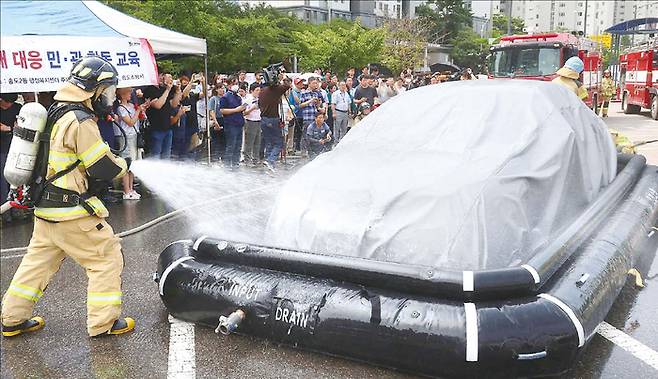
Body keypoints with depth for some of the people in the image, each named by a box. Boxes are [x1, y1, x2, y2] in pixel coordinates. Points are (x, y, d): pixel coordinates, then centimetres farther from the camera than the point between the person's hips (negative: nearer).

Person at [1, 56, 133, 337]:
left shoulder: (59, 115, 12)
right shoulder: (80, 121, -19)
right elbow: (104, 168, -19)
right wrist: (123, 163, 1)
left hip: (46, 208, 10)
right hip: (72, 212, -10)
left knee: (39, 259, 20)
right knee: (107, 258, 1)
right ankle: (103, 322, 8)